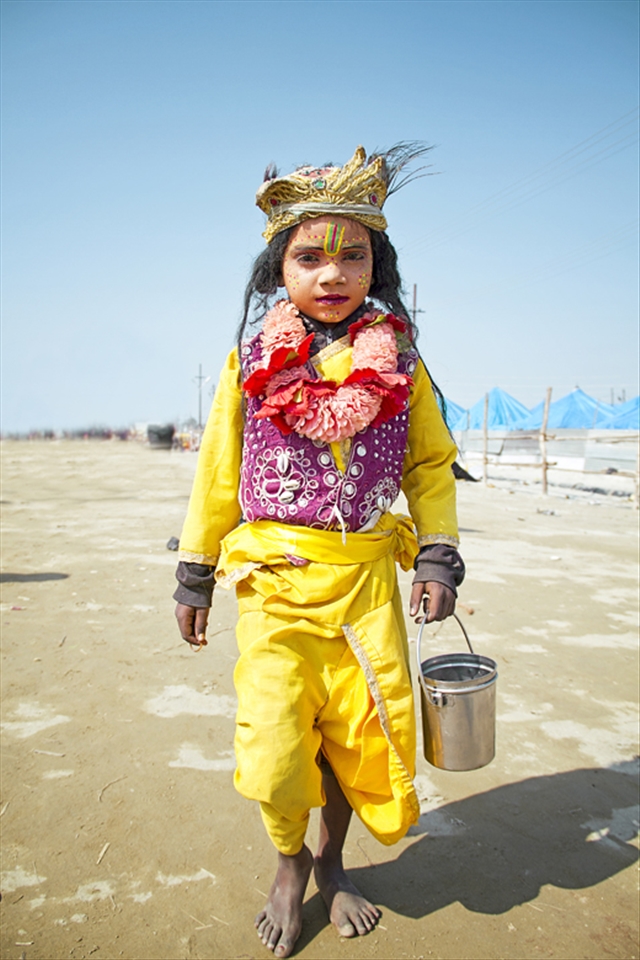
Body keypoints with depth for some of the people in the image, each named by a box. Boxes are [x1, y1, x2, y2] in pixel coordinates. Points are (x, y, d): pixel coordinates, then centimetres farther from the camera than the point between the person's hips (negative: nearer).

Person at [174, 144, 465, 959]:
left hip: (366, 573, 2)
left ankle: (332, 863, 39)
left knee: (362, 734, 9)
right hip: (273, 575, -1)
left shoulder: (399, 362, 3)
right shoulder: (253, 358, 0)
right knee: (274, 744, -5)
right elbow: (218, 470, 5)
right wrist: (195, 573, 7)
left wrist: (438, 556, -1)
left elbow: (430, 465, 9)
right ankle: (289, 862, 29)